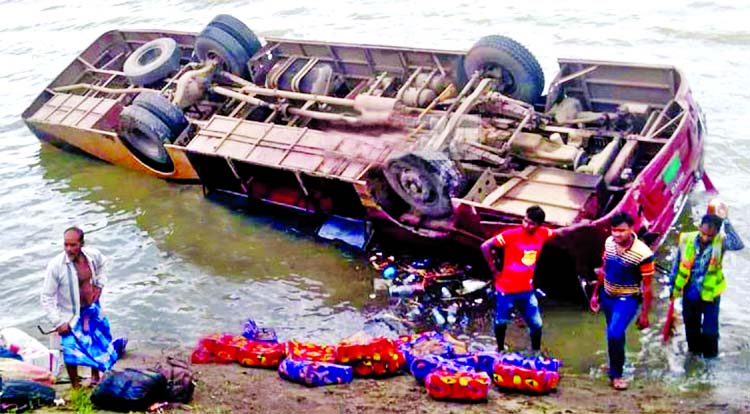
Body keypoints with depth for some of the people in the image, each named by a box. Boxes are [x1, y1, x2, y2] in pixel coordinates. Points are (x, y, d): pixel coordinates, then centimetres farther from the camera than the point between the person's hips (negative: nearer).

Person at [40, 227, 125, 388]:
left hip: (92, 309, 5)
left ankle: (95, 377, 47)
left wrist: (99, 285, 1)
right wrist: (58, 322, -20)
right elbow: (46, 298, -19)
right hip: (71, 316, -5)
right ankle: (76, 387, 21)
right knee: (72, 353, -3)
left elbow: (103, 264, 12)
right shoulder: (56, 265, -28)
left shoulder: (93, 255, -16)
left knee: (99, 343, 20)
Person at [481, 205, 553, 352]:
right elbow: (485, 247, -16)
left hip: (527, 290, 4)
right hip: (506, 289, -4)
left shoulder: (542, 233, -5)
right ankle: (501, 351, 34)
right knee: (501, 323, 12)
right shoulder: (511, 235, -20)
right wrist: (494, 270, -11)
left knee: (537, 325, 7)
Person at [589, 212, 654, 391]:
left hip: (627, 299, -5)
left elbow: (647, 287, -17)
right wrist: (595, 293, 13)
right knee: (614, 334, 20)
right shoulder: (609, 242, -9)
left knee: (615, 334, -18)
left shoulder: (643, 254, -26)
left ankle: (616, 375, 2)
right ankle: (615, 364, 44)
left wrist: (644, 315, -13)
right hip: (607, 295, 6)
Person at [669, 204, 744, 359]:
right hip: (689, 292, 2)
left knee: (710, 329, 6)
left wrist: (725, 221, -43)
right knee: (691, 325, 21)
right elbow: (676, 263, -1)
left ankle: (710, 356, 27)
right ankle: (694, 349, 44)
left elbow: (738, 245, -41)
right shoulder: (687, 239, -15)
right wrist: (673, 286, 4)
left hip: (710, 293, -2)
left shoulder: (720, 241, -19)